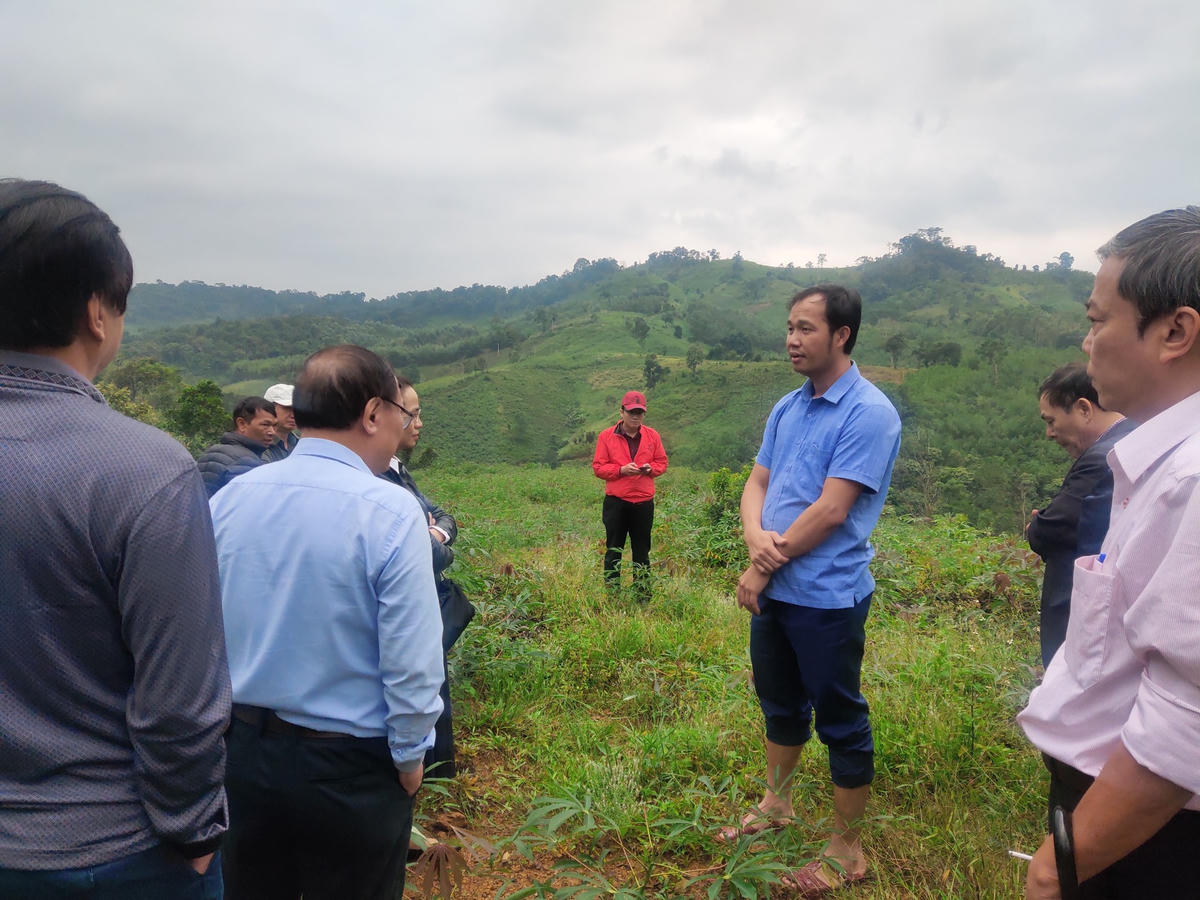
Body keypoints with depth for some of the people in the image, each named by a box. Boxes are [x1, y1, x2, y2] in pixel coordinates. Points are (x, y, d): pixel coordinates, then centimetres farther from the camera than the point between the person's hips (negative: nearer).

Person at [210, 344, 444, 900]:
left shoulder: (229, 499, -5)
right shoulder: (391, 513, -21)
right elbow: (411, 661, -21)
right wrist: (410, 756, -5)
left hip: (242, 751, 5)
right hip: (350, 767, -4)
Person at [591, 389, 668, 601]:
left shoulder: (652, 436, 6)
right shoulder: (606, 436, 0)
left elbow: (662, 462, 12)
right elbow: (598, 467, -1)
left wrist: (650, 468, -10)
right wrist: (621, 470, -16)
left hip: (644, 502, 2)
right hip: (615, 501, -2)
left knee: (642, 551, 10)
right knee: (613, 550, 5)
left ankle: (643, 596, 19)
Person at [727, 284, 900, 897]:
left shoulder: (869, 414, -16)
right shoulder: (787, 408, 8)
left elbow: (831, 509, -21)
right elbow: (756, 484, 9)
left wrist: (763, 567, -14)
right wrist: (757, 537, -13)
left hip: (827, 596, -8)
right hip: (773, 589, 8)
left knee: (840, 722, 8)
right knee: (780, 704, 23)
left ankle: (846, 851, 25)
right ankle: (776, 805, 44)